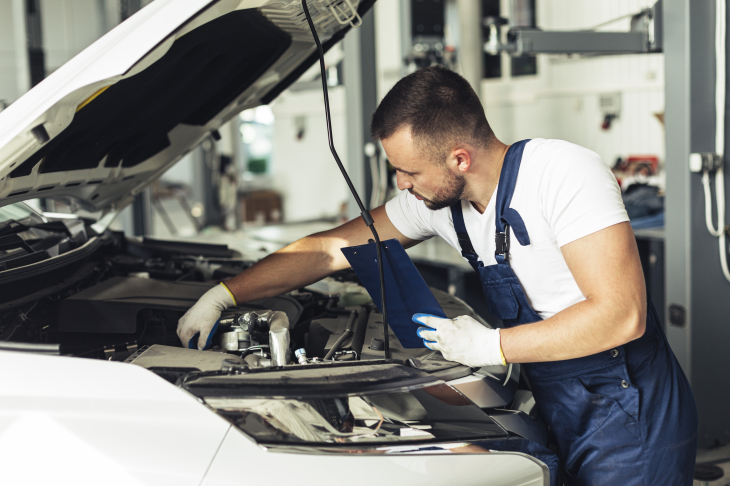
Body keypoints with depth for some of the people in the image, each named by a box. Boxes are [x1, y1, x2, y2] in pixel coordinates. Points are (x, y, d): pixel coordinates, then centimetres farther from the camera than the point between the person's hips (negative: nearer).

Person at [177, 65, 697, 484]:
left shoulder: (565, 174, -24)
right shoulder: (433, 199, -3)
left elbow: (622, 315, -29)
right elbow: (330, 249, 6)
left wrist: (491, 346, -23)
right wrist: (222, 296, 5)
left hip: (630, 418, -6)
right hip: (561, 414, 7)